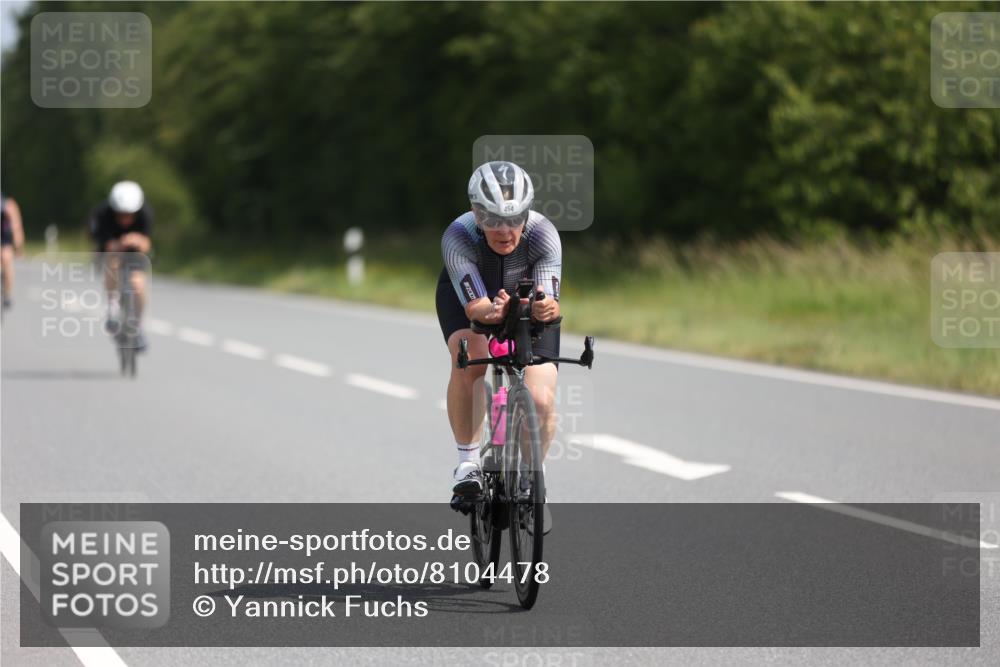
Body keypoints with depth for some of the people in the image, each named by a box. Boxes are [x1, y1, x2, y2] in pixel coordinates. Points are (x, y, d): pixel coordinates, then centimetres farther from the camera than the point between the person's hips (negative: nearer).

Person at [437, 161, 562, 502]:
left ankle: (532, 479, 14)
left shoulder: (544, 235, -34)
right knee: (468, 358, -34)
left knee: (542, 402, -14)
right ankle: (468, 459, -16)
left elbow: (549, 303, -39)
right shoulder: (458, 237, -37)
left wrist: (546, 308, -63)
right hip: (466, 295, -1)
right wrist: (493, 312, -65)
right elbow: (475, 306, -42)